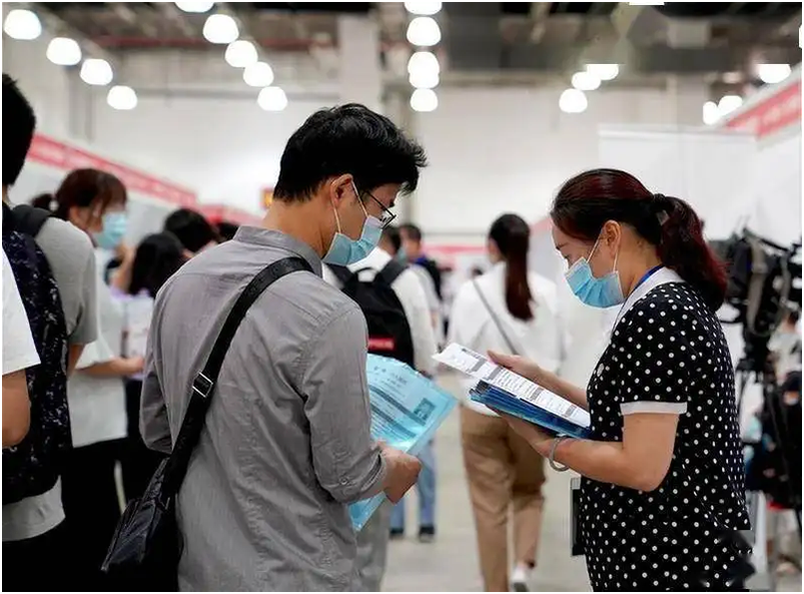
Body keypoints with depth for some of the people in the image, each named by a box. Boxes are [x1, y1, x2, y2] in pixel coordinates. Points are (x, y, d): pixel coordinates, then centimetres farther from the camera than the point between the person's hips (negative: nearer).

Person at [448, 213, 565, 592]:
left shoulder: (471, 292, -11)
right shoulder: (547, 292, -5)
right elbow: (559, 351, 3)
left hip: (482, 408, -2)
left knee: (489, 504, 8)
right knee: (529, 492, 22)